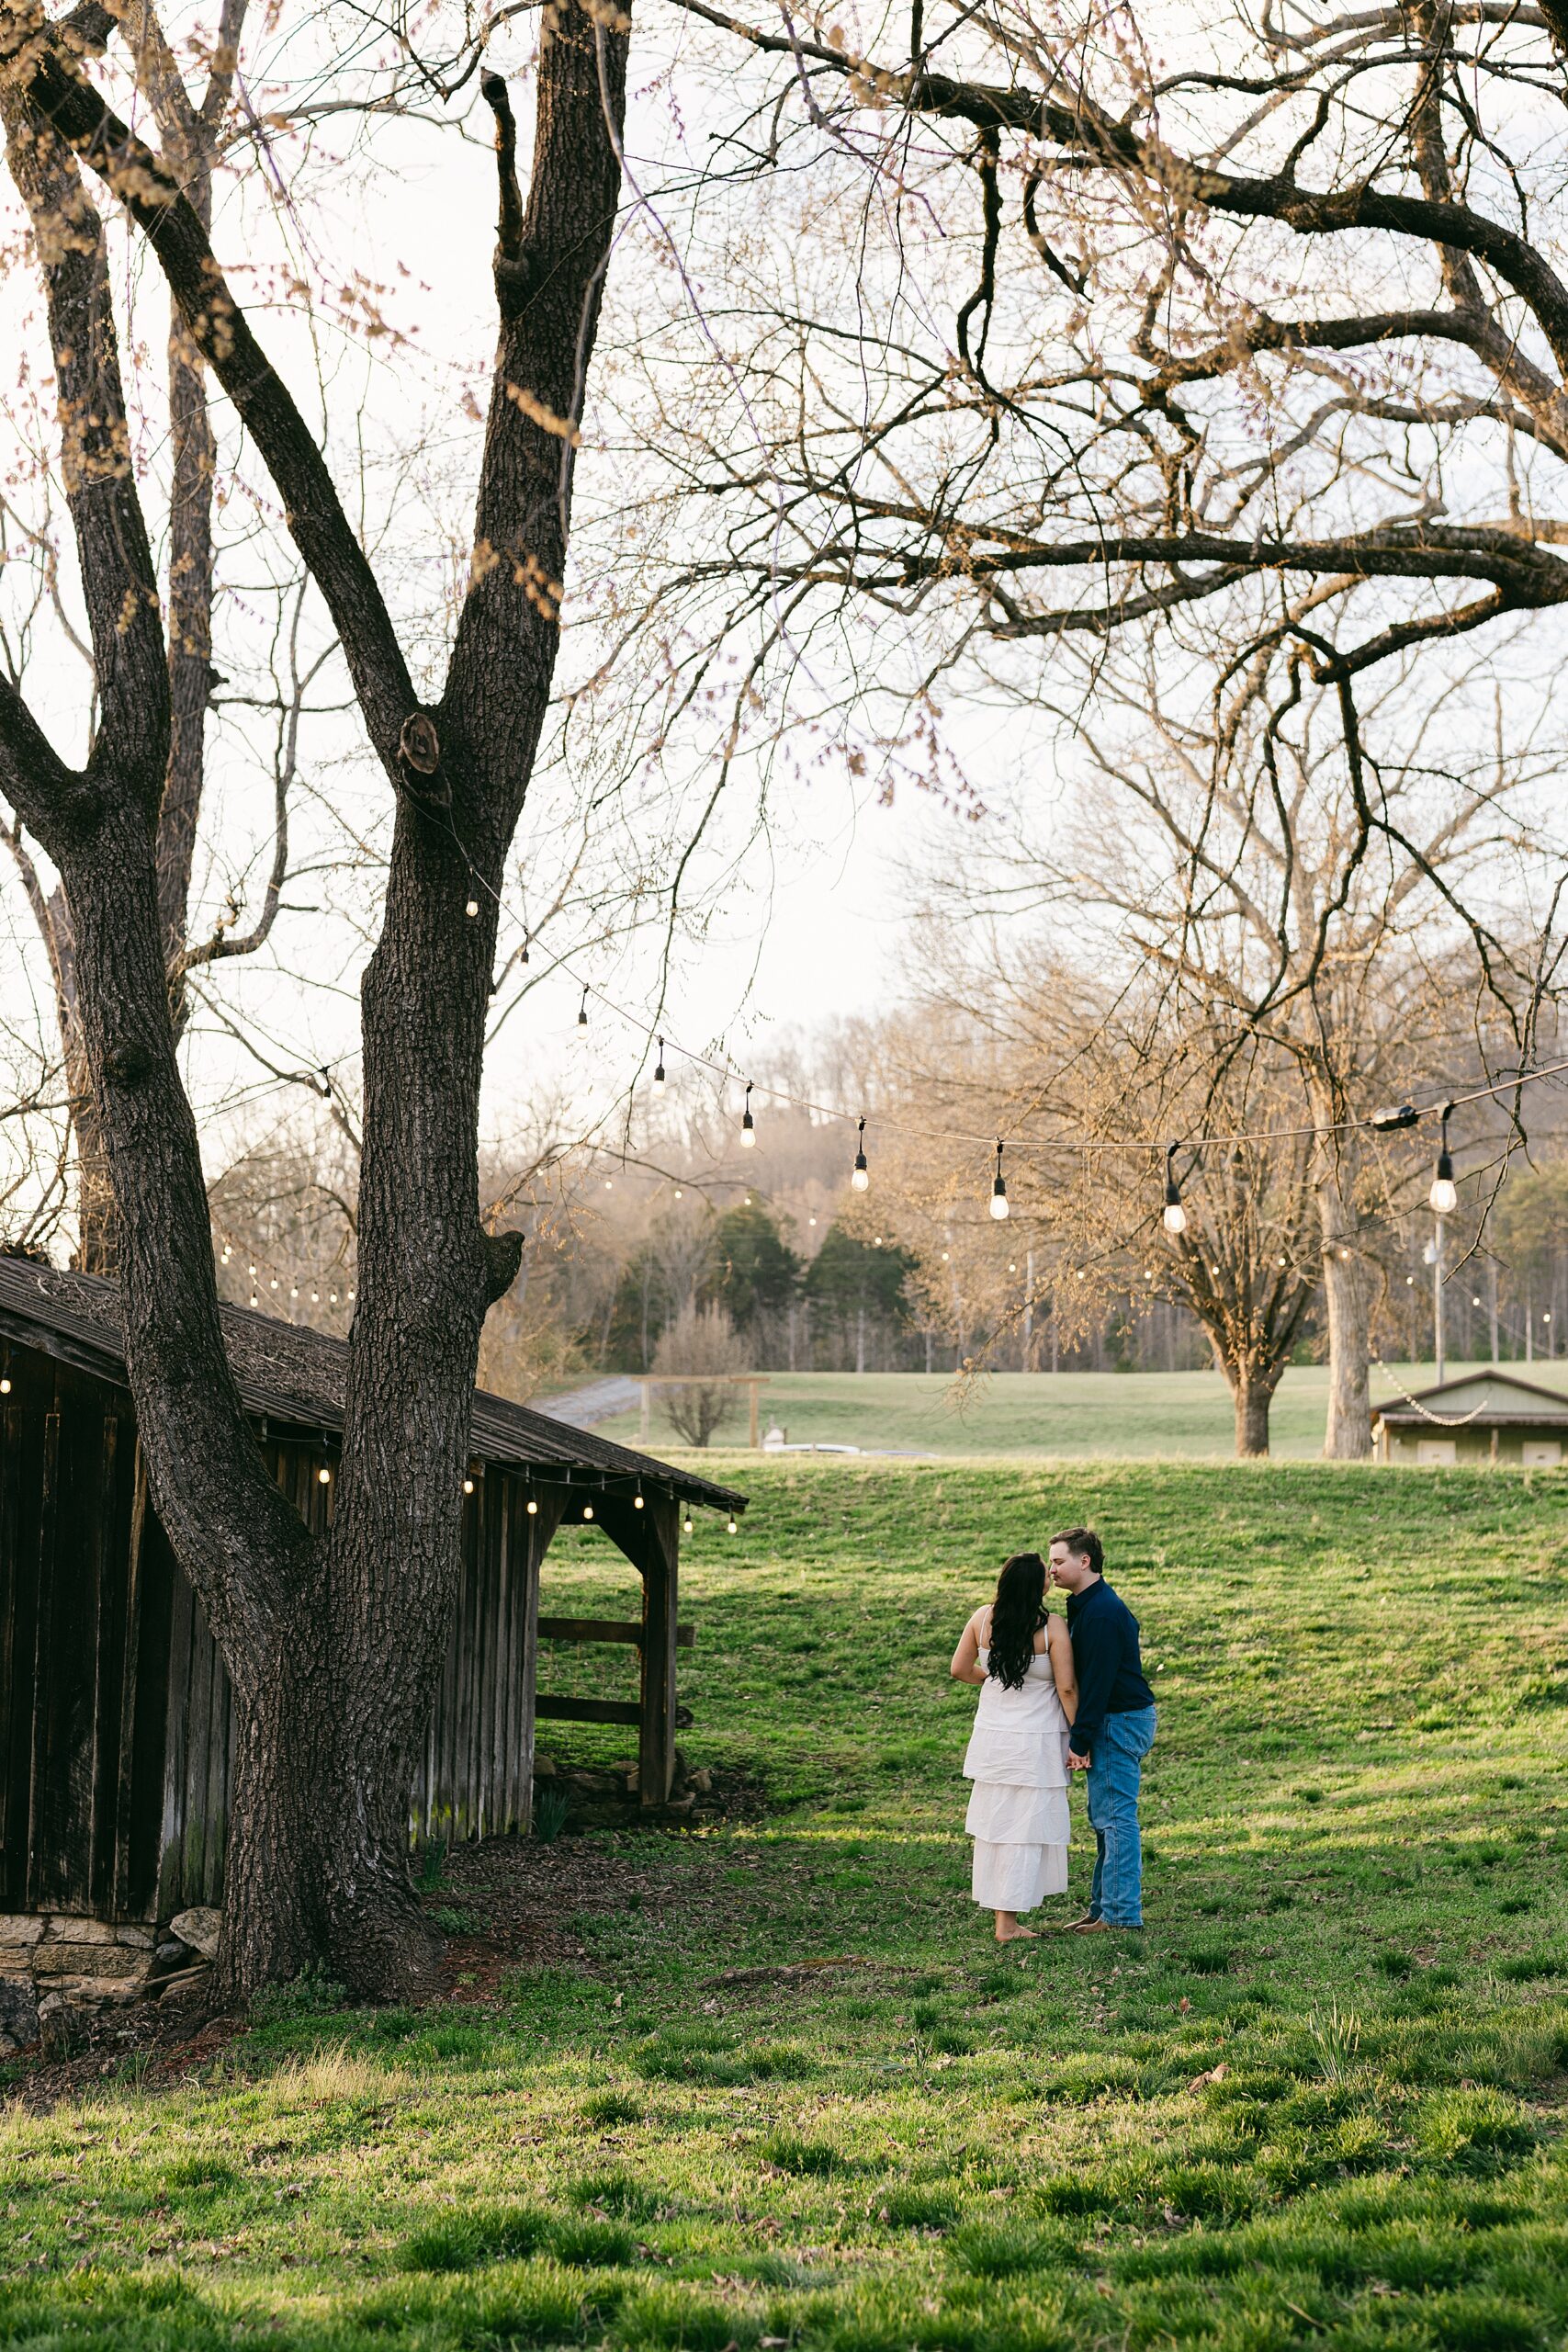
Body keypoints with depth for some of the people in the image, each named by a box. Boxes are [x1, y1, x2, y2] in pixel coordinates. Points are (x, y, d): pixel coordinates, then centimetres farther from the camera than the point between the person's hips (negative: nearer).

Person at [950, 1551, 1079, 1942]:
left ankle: (1001, 1912, 22)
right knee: (1025, 1827, 3)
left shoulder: (983, 1618, -4)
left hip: (992, 1736, 5)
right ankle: (1007, 1922, 4)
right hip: (1035, 1742, -5)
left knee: (994, 1821, 14)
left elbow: (960, 1669, 4)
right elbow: (1066, 1688, -14)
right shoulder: (1052, 1628, -17)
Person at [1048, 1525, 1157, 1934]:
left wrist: (1080, 1742, -19)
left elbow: (1097, 1682, -22)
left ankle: (1120, 1914, -3)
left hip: (1120, 1723, -11)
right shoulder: (1088, 1605, 13)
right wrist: (1081, 1737, 13)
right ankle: (1104, 1906, 22)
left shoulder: (1101, 1612, -21)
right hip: (1118, 1720, 11)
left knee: (1115, 1818, -7)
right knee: (1105, 1818, 15)